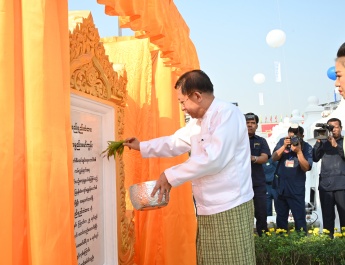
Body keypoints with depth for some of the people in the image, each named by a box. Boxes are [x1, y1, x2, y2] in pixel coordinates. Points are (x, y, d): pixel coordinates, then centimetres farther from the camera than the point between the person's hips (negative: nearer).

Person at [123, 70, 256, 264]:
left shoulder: (228, 113, -16)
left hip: (230, 209, -9)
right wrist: (141, 146, 27)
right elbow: (174, 142, 26)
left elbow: (213, 159, -25)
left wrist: (171, 176, -19)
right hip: (209, 210, 9)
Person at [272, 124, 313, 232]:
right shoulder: (282, 142, -2)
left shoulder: (307, 147, -7)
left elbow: (306, 168, -14)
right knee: (281, 217, 15)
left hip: (297, 188, -2)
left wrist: (299, 151, -25)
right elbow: (274, 158, -9)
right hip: (281, 187, 3)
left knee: (300, 218, -1)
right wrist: (284, 146, -21)